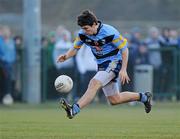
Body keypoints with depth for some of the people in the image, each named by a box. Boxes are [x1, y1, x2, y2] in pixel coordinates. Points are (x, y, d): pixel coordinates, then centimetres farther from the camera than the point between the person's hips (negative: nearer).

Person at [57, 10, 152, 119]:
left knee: (94, 84, -30)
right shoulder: (82, 34, -7)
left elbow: (124, 49, -14)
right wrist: (66, 56, -18)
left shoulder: (109, 32, -23)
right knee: (114, 100, 9)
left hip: (113, 63, -7)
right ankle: (143, 97, 29)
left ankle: (74, 110, -41)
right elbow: (75, 48, 4)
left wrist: (123, 70, -19)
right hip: (102, 65, 7)